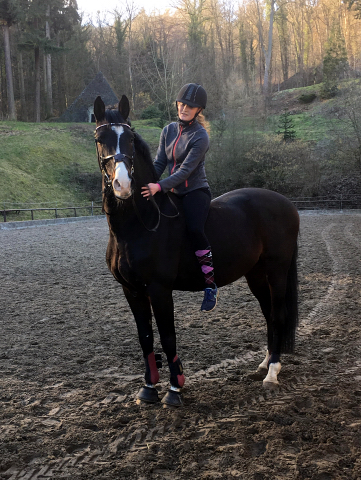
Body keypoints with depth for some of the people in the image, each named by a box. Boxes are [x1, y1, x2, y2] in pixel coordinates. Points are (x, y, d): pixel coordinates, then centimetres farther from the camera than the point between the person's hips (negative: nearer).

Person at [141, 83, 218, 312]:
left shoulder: (200, 137, -13)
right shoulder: (169, 130, 8)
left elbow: (185, 171, -20)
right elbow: (159, 163, 7)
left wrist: (159, 186, -31)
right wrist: (146, 184, -10)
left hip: (196, 192, -7)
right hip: (175, 193, 8)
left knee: (194, 228, -31)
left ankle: (211, 284, -21)